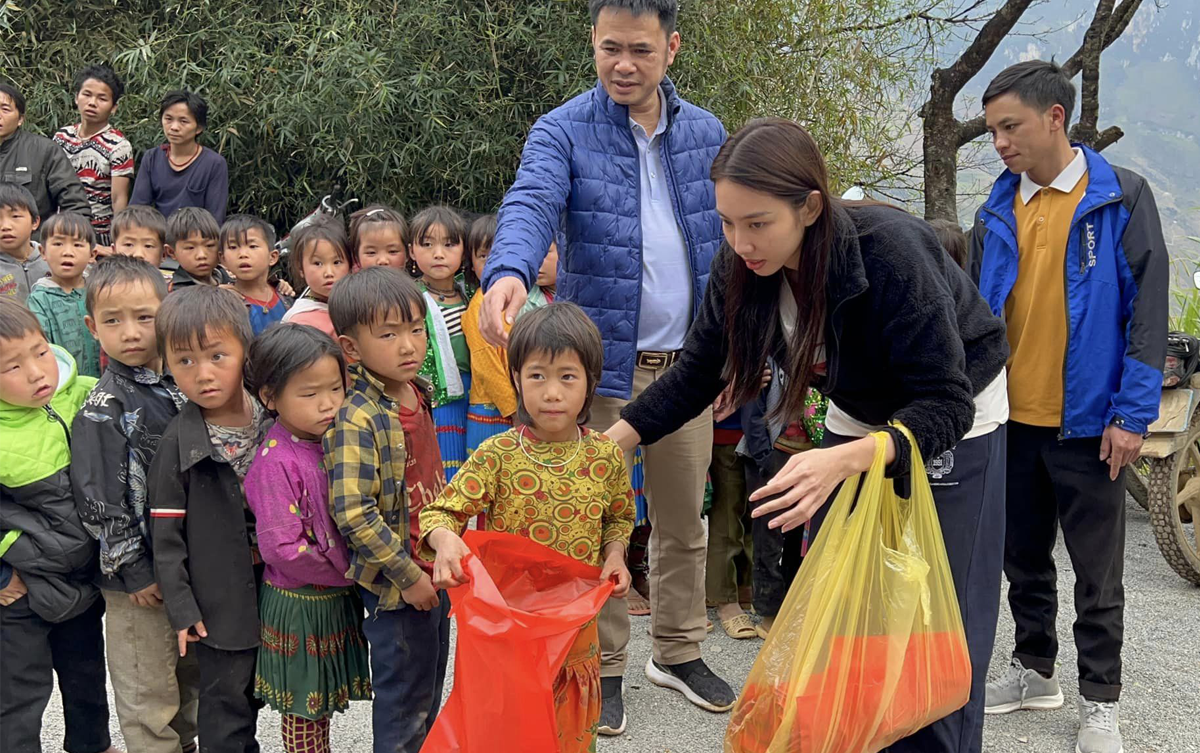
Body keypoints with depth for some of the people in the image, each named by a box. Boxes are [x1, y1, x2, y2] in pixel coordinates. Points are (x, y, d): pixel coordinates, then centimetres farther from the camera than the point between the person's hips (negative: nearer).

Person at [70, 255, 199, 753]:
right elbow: (99, 503, -15)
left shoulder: (182, 387, 3)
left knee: (191, 673, 20)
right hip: (139, 574, -6)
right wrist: (136, 571, -14)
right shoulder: (103, 410, -14)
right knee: (148, 695, 3)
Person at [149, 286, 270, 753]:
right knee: (226, 704, 7)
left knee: (255, 692, 19)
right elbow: (166, 534, -9)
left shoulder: (274, 423, -2)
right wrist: (181, 607, -11)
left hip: (277, 586, 4)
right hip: (219, 600, -3)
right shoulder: (177, 445, -12)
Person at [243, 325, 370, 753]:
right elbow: (282, 548, -24)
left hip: (337, 597, 7)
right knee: (302, 708, 9)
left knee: (321, 700, 20)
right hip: (299, 603, -7)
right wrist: (348, 572, -16)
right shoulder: (275, 462, -21)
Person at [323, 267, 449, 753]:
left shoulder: (417, 395, 3)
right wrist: (407, 575, -22)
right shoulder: (357, 419, -22)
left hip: (433, 573, 8)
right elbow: (353, 513, -28)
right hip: (395, 585, -8)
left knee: (429, 694, 22)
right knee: (404, 704, 7)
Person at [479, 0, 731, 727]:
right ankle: (604, 666, 23)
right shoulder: (563, 133, -6)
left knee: (685, 518, 15)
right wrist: (508, 272, -47)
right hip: (603, 361, -3)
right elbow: (531, 204, -26)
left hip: (688, 361, 4)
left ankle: (681, 651, 33)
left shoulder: (705, 134, 6)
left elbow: (731, 239, 10)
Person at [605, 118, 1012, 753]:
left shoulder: (891, 252, -36)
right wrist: (610, 441, -18)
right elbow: (697, 372, -8)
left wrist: (844, 461, -51)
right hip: (857, 423, 5)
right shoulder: (741, 267, -19)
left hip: (951, 428, -5)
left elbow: (946, 403, -36)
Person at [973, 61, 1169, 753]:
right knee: (1025, 557, 16)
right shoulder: (998, 213, 6)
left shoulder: (1122, 198, -7)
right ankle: (1035, 671, 33)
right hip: (1010, 419, 5)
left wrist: (1132, 415, -14)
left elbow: (1148, 310, -9)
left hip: (1086, 423, -4)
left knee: (1096, 571, 6)